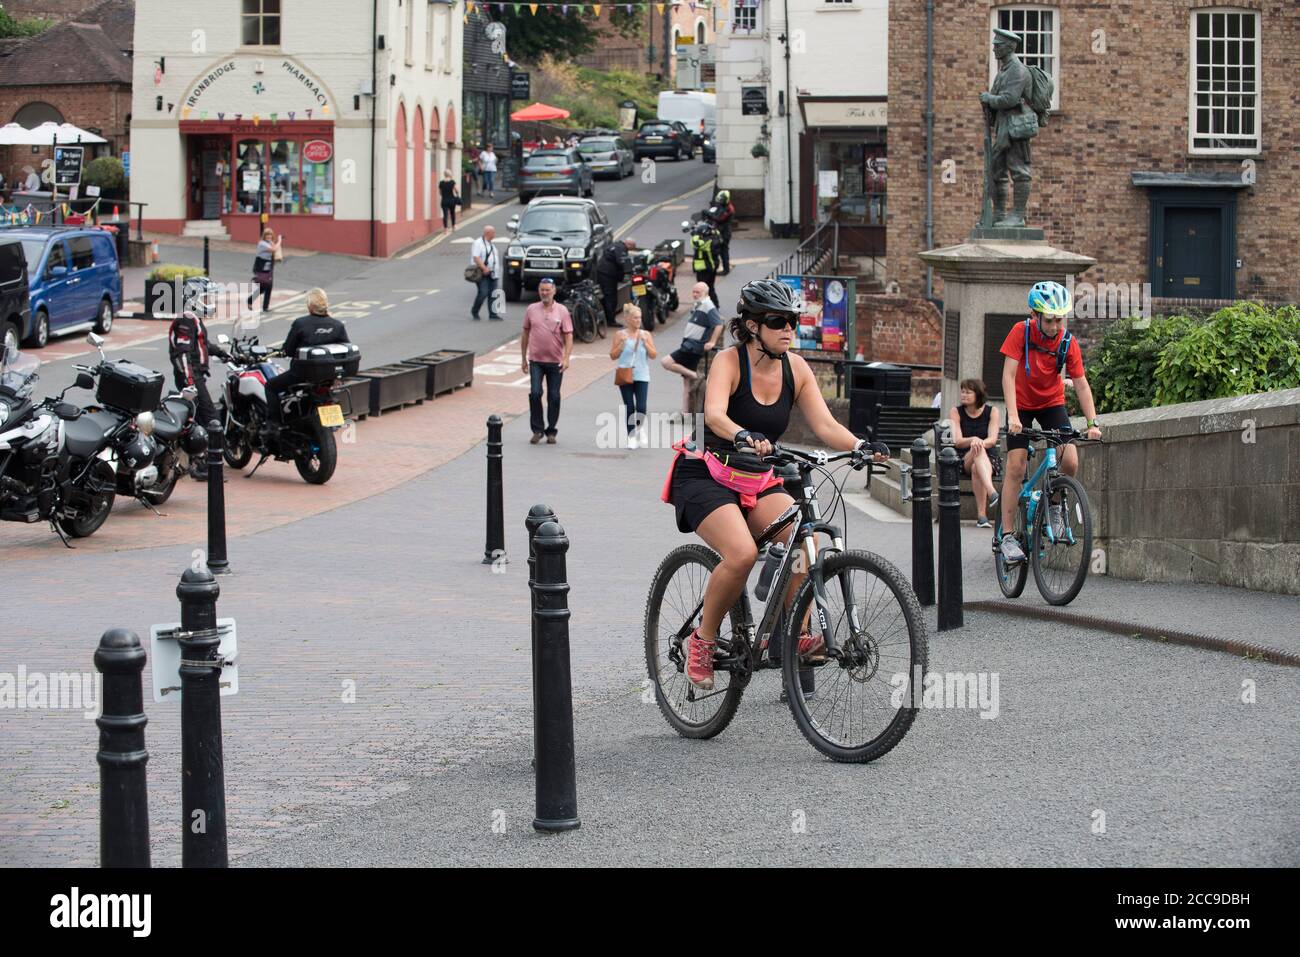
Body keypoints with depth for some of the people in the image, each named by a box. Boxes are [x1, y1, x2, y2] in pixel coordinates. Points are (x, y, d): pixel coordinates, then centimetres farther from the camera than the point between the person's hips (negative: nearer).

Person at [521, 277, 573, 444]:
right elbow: (525, 334, 11)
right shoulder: (531, 310, 3)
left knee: (554, 397, 4)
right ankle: (537, 429, 2)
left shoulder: (562, 311, -1)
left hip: (555, 361, 0)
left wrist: (566, 358, -15)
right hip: (536, 360, 0)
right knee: (535, 393, -10)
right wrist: (524, 358, 11)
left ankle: (551, 432, 15)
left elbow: (568, 336, -3)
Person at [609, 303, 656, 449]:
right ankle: (631, 436, 13)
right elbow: (613, 356, 1)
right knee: (629, 408, 2)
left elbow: (653, 355, 1)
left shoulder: (645, 335, 5)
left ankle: (639, 427, 21)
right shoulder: (620, 335, 1)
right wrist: (622, 343, -13)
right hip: (625, 376, -1)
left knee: (641, 408, -9)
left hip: (641, 376, 1)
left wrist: (645, 342, -11)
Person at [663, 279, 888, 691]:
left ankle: (798, 634, -10)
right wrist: (745, 437, -54)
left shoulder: (795, 367, 0)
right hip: (705, 476, -5)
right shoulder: (729, 362, -16)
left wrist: (859, 446, -28)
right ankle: (702, 640, -10)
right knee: (742, 553, -30)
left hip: (758, 482, 5)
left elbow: (825, 425, -8)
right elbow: (714, 414, -34)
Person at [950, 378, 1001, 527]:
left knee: (976, 469, -36)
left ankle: (982, 515, -42)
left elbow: (992, 439, -8)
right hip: (964, 460, -1)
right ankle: (992, 493, -58)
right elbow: (957, 441, -8)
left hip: (989, 460, 1)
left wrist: (980, 443, -31)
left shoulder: (991, 411, 4)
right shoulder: (956, 412, 4)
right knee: (978, 450, -36)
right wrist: (973, 441, -29)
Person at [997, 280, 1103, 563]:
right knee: (1016, 467, -11)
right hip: (1022, 405, -2)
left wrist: (1093, 422, -23)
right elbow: (1008, 375, -24)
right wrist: (1013, 417, -34)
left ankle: (1054, 502, 14)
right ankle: (1007, 536, -6)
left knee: (1070, 462, -17)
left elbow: (1081, 383, -13)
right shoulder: (1021, 332, -21)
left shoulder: (1068, 342, -15)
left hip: (1052, 404, 2)